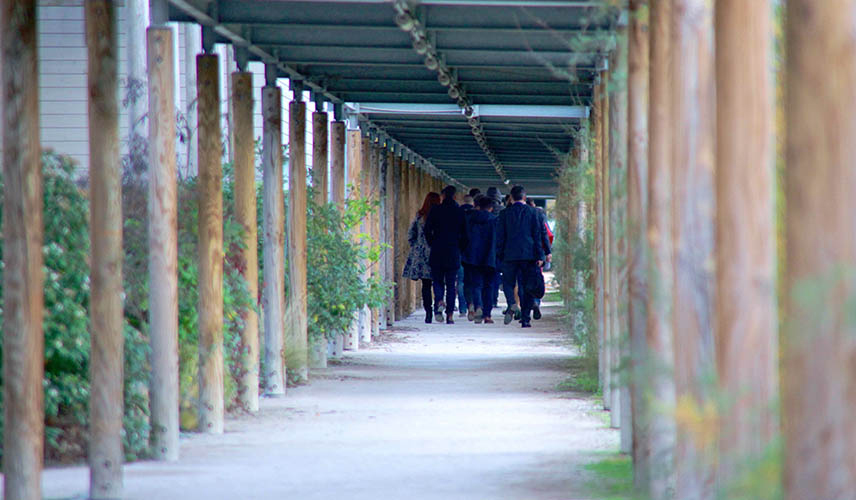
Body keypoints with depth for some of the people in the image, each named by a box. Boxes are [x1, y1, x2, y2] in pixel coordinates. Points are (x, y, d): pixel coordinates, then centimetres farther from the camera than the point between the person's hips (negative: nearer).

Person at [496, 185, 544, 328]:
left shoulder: (505, 213, 2)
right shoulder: (532, 212, 2)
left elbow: (500, 236, 3)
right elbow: (537, 235, 1)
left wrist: (500, 256, 10)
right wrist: (540, 256, 3)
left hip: (510, 254, 0)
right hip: (528, 255, 0)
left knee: (508, 283, 9)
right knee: (527, 286, 6)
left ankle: (512, 304, -21)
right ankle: (525, 318, 3)